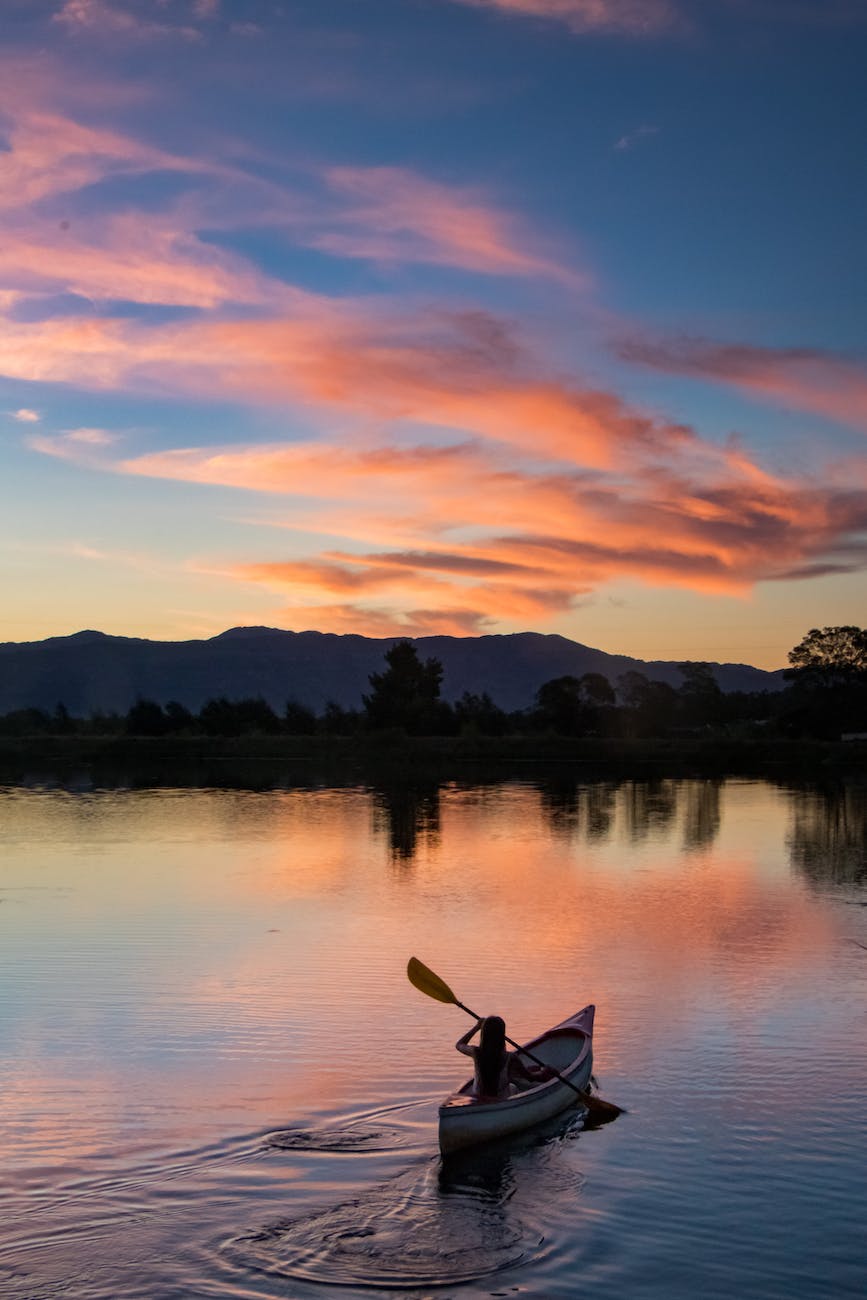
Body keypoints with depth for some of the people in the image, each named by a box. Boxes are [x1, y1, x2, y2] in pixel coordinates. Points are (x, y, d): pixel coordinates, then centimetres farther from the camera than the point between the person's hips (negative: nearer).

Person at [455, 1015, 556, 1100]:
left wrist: (477, 1026, 13)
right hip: (501, 1101, -4)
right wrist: (543, 1072, 11)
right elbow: (531, 1077, -11)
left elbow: (459, 1044, 6)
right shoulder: (510, 1059, -26)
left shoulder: (476, 1053, -19)